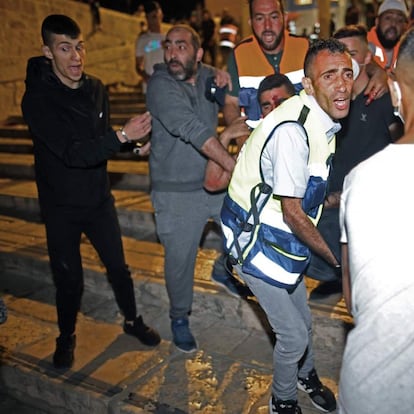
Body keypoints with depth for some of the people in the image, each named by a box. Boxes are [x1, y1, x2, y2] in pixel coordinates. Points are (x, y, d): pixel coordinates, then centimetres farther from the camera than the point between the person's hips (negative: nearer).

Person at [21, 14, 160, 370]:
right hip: (61, 207, -4)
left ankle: (132, 320, 39)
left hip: (99, 200, 4)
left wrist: (134, 143, -5)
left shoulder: (96, 89, -3)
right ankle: (66, 337, 35)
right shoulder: (37, 99, -20)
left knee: (118, 267, 15)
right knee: (69, 280, 8)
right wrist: (122, 135, -36)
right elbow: (72, 154, -29)